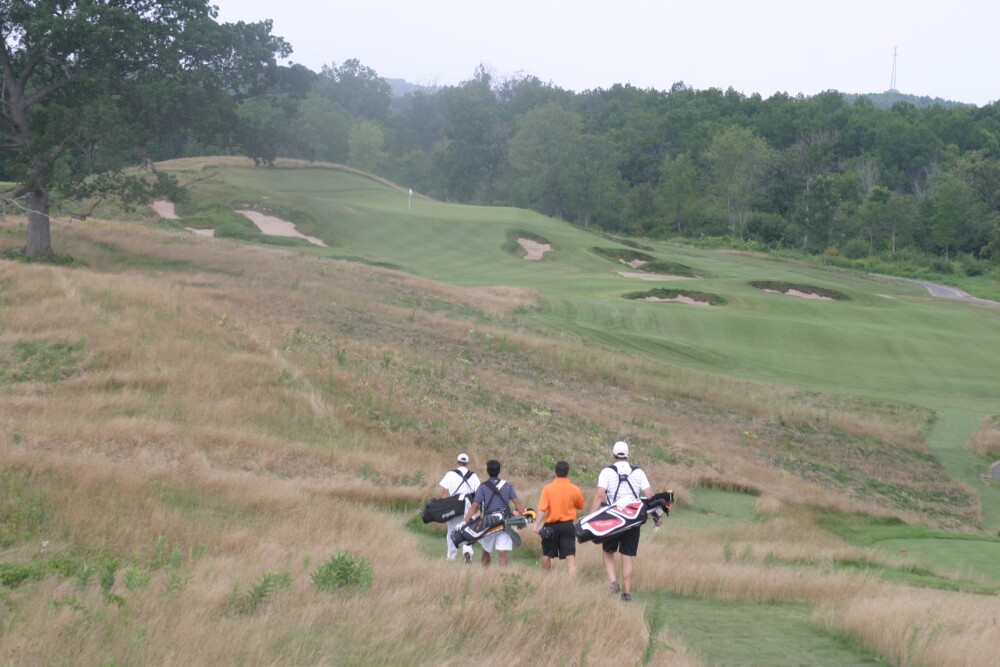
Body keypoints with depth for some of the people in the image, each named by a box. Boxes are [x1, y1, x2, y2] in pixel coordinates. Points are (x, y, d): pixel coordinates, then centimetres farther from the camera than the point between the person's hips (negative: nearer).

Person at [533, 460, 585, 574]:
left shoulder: (548, 488, -8)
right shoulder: (574, 489, -3)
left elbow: (542, 509, -16)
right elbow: (580, 506, 12)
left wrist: (537, 524, -20)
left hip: (551, 526, 0)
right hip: (567, 525, 0)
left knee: (547, 554, 17)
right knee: (570, 555, -5)